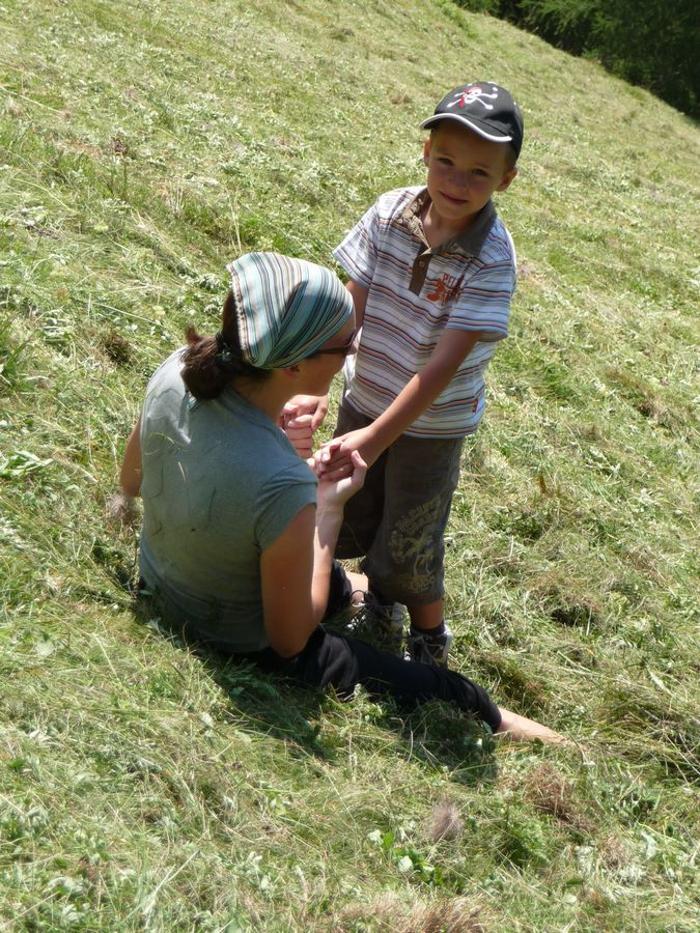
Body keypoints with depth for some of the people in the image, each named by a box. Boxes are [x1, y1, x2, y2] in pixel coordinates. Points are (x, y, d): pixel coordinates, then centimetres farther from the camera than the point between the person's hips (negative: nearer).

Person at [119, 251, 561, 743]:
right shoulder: (283, 490, -41)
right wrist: (329, 508, -17)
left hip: (159, 585, 7)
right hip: (245, 653, -7)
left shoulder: (177, 371, -23)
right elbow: (289, 640, -23)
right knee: (450, 693, 11)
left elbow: (131, 482, 0)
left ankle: (346, 590, 68)